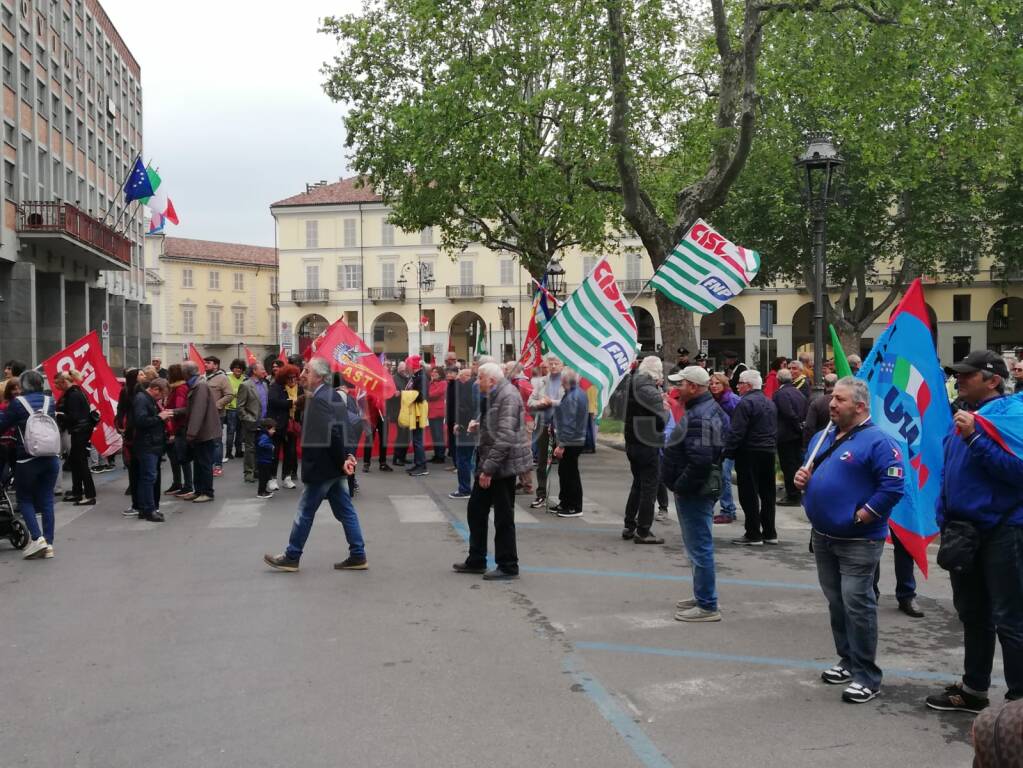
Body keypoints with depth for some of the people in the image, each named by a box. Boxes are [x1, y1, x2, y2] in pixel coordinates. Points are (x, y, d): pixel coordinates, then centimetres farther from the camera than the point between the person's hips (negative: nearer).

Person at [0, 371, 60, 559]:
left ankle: (37, 538, -6)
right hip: (52, 458, 4)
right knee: (46, 499, 9)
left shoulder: (17, 403, -8)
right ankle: (49, 543, 7)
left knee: (24, 499, 9)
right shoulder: (49, 401, 5)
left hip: (28, 460, -4)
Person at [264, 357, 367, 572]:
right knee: (345, 511, 10)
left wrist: (342, 461, -19)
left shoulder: (319, 400, -19)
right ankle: (357, 556, 14)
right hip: (332, 466, 9)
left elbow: (332, 433, -26)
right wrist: (344, 457, 3)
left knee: (305, 512, 4)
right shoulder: (333, 396, 10)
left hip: (321, 466, -9)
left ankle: (291, 557, 16)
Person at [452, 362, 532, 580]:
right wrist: (479, 425, 8)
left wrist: (489, 468, -25)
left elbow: (505, 437, -26)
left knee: (503, 517, 0)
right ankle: (476, 560, 27)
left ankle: (508, 567, 12)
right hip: (489, 464, 10)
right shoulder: (493, 395, 13)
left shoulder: (508, 396, -19)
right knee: (476, 509, 15)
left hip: (503, 465, -10)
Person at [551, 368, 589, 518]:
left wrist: (562, 445, -21)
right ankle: (564, 503, 27)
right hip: (579, 440, 10)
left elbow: (569, 423, -24)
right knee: (564, 472, 18)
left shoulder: (572, 397, -21)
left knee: (570, 473, -1)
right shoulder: (581, 393, 11)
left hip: (570, 442, -10)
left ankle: (575, 508, 7)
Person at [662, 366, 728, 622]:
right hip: (698, 490, 11)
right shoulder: (708, 409, 14)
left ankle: (707, 606, 3)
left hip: (694, 492, -11)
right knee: (698, 546, 19)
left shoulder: (700, 416, -21)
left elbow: (700, 460, -30)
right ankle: (702, 598, 31)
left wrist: (680, 487, -20)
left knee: (699, 548, -4)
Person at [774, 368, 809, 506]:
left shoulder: (780, 393, -17)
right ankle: (795, 494, 22)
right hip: (798, 435, 8)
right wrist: (800, 426, 9)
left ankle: (792, 496, 0)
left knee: (788, 466, -3)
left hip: (786, 435, -8)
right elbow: (805, 413, 10)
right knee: (796, 463, 15)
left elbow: (789, 414, -23)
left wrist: (798, 427, -11)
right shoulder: (798, 392, 9)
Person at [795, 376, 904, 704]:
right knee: (836, 603, 16)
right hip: (822, 536, 8)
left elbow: (893, 486, -22)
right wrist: (802, 478, 2)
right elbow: (812, 473, 25)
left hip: (858, 541, -8)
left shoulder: (877, 441, -14)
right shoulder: (823, 437, 13)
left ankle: (866, 676, 3)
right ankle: (848, 661, 30)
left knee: (856, 605, -7)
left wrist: (861, 517, -19)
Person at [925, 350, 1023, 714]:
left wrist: (974, 437, -27)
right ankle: (974, 690, 32)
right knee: (972, 614, 19)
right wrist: (944, 518, 12)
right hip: (963, 531, 9)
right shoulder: (964, 415, 12)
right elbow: (947, 471, 18)